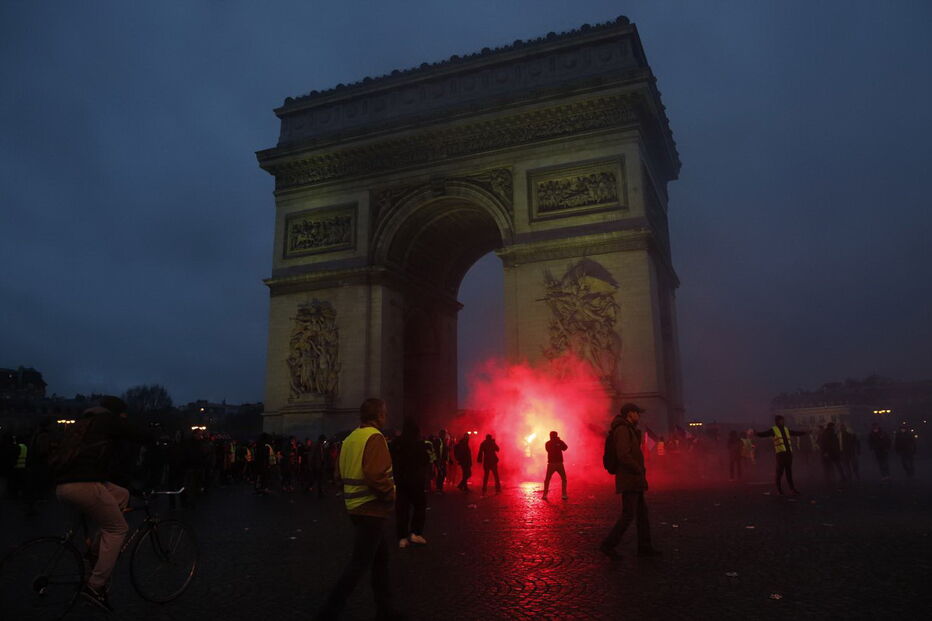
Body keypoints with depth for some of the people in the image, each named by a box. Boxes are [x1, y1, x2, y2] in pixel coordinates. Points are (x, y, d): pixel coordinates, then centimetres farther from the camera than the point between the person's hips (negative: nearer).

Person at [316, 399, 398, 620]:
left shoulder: (350, 438, 10)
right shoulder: (374, 437, -17)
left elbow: (342, 473, 15)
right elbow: (376, 476, -27)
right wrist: (391, 496, -13)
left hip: (356, 506, 9)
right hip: (371, 509, -9)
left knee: (380, 556, 18)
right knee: (360, 563, -2)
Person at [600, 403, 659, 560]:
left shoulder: (629, 430, 19)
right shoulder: (622, 429, -14)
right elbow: (623, 455, -24)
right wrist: (640, 470, -13)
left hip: (634, 481, 10)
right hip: (629, 481, -10)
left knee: (642, 512, 13)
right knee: (628, 515, -9)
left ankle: (644, 546, 20)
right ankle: (608, 545, -2)